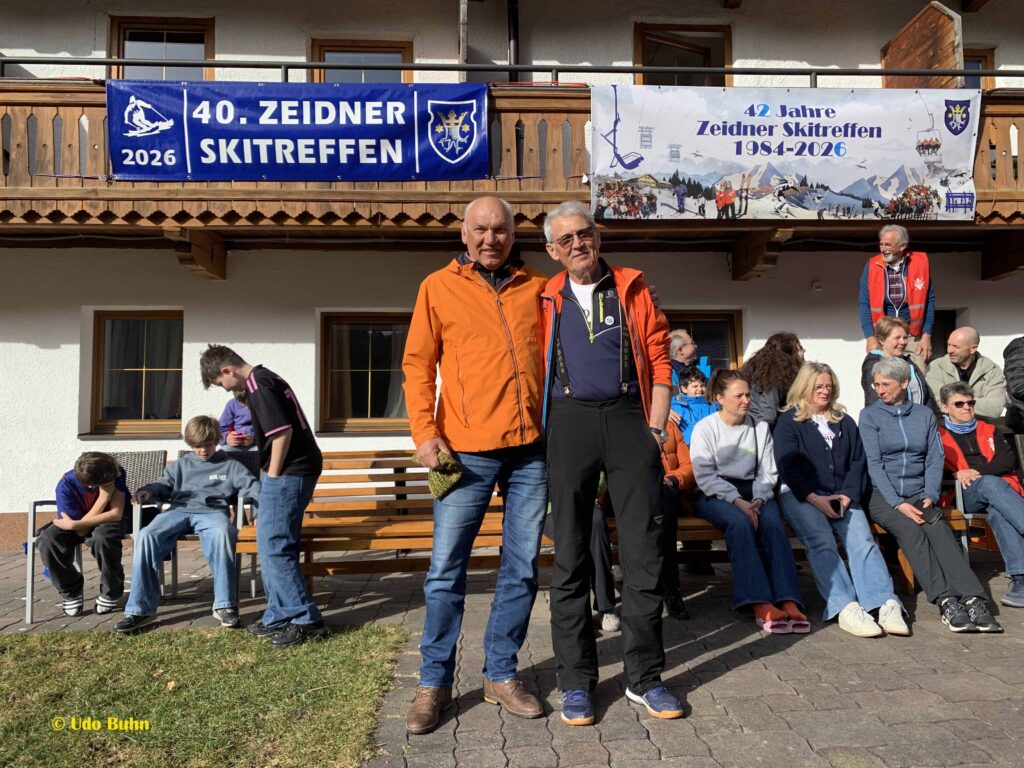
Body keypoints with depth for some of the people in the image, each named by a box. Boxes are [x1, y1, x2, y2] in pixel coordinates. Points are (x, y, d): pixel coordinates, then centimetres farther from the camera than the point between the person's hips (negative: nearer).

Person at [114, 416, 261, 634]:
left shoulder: (231, 466, 21)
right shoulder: (181, 465, 31)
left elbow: (252, 486, 9)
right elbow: (164, 485, 21)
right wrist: (147, 491, -4)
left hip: (212, 512, -3)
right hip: (179, 511, 3)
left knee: (222, 533, -40)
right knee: (146, 535, -29)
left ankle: (225, 605, -35)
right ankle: (140, 609, -26)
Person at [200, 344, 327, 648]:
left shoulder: (258, 385, -13)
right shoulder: (265, 379, 18)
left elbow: (283, 431, -21)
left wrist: (272, 475, -12)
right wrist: (268, 478, 23)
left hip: (289, 473, -10)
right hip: (297, 469, 10)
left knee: (274, 547, -6)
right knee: (274, 546, 14)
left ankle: (306, 620, -2)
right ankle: (279, 618, 21)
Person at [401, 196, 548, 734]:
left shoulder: (537, 288, 12)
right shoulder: (439, 287, 5)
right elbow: (417, 364, 3)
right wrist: (425, 432, -8)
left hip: (531, 448, 3)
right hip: (466, 449, -2)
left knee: (521, 569, 9)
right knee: (446, 570, 1)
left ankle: (501, 675, 24)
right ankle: (434, 683, 17)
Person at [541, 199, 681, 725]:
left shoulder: (631, 289, 12)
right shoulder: (545, 300, 11)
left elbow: (659, 359, 9)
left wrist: (656, 426, 1)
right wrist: (540, 432, 0)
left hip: (628, 416, 0)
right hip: (569, 420, 0)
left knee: (643, 551, 0)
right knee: (569, 554, 4)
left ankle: (645, 678, 15)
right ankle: (576, 681, 16)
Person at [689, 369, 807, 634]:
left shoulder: (760, 427, 12)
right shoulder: (705, 428, 1)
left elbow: (768, 472, 8)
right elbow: (705, 476, -8)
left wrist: (758, 500, -12)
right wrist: (737, 501, -19)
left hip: (753, 493, 3)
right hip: (715, 494, -3)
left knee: (773, 521, -29)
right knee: (739, 522, -34)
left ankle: (789, 602, -39)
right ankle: (761, 605, -41)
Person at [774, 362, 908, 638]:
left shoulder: (844, 421, 24)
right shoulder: (788, 421, 11)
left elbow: (858, 462, 15)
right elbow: (787, 465, -1)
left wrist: (849, 495, -4)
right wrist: (815, 499, -13)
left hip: (842, 497, 4)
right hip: (801, 497, -3)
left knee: (862, 540, -24)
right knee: (821, 542, -30)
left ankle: (887, 604, -37)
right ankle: (845, 608, -41)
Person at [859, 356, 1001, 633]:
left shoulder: (925, 415, 14)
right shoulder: (869, 415, 5)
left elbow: (935, 459, 8)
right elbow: (874, 463, -5)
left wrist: (930, 497, -9)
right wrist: (898, 504, -15)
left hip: (918, 494, 2)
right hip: (883, 496, -2)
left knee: (939, 529, -28)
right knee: (910, 530, -31)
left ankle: (973, 600, -40)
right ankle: (946, 602, -37)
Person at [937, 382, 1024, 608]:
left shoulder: (989, 431, 26)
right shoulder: (938, 436, 20)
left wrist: (978, 472, -7)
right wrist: (956, 475, -12)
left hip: (1003, 488, 2)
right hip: (965, 496, -2)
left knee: (996, 510, -38)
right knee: (990, 483, -39)